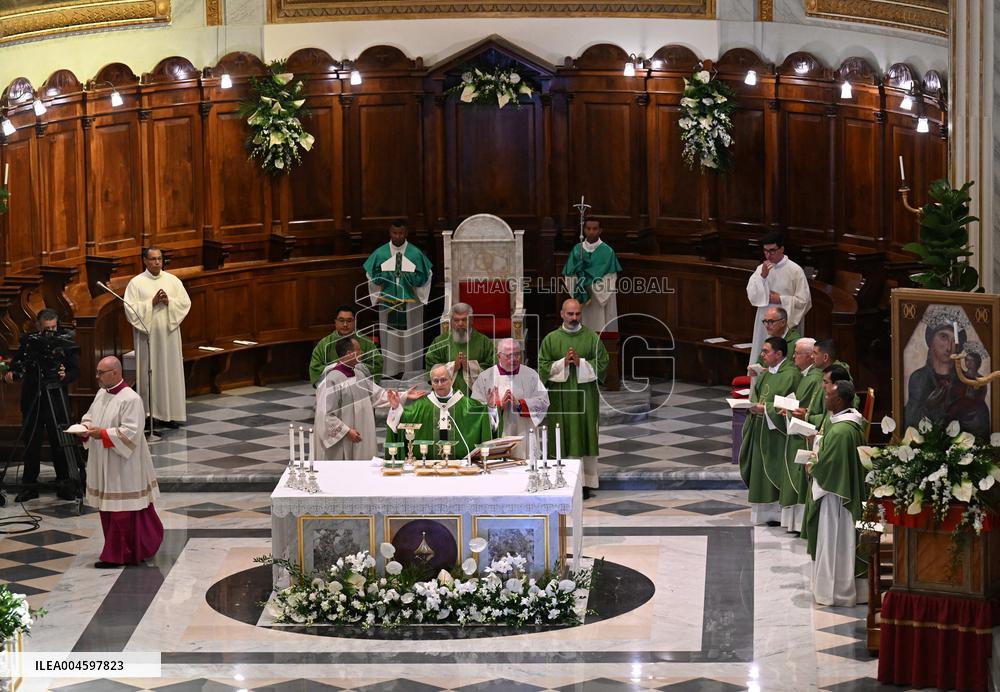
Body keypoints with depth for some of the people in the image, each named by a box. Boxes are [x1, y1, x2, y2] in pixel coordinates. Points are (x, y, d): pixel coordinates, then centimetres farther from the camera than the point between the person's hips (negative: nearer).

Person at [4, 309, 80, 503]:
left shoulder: (65, 343, -1)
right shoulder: (28, 341, 4)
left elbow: (75, 371, 1)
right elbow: (17, 362, 11)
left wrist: (65, 376, -18)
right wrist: (10, 373, -9)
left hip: (57, 397, -2)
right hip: (31, 398, 2)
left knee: (60, 441, -3)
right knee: (31, 442, 6)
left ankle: (65, 483, 6)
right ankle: (29, 485, 13)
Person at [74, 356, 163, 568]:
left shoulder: (131, 399, -18)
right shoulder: (102, 394, 9)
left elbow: (131, 432, -21)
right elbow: (89, 416, 19)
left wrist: (103, 433, -22)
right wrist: (86, 427, -3)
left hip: (122, 465, -9)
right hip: (103, 464, 9)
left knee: (121, 509, -3)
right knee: (107, 506, 13)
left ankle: (116, 555, 2)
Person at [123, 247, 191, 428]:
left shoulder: (173, 280, 7)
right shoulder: (136, 283, -1)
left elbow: (185, 303, 4)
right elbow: (130, 308, -9)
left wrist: (169, 301, -13)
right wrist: (152, 303, -16)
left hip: (169, 333, 3)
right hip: (147, 334, -3)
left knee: (170, 371, 3)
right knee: (148, 373, -2)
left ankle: (170, 413, 8)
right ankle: (148, 414, 2)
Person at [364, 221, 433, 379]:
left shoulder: (416, 254, -1)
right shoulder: (380, 254, 3)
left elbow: (422, 279, 1)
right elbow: (373, 278, 5)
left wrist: (408, 275, -15)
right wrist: (387, 274, -12)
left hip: (411, 304, -1)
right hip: (387, 304, 1)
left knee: (410, 340, 0)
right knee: (390, 339, 0)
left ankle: (410, 371, 6)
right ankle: (391, 370, 6)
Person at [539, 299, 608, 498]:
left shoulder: (591, 337, 4)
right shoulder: (551, 339, 5)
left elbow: (602, 363, 0)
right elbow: (543, 367, 2)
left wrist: (580, 362, -12)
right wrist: (563, 362, -12)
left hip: (585, 395, 0)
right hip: (560, 397, 0)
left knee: (585, 436, 1)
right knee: (564, 438, 0)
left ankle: (586, 483, 6)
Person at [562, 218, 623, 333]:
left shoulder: (607, 252, -4)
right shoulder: (577, 250, 5)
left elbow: (609, 281, -7)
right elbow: (570, 275, 3)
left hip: (601, 301, -3)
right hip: (582, 303, 3)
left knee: (601, 330, -4)